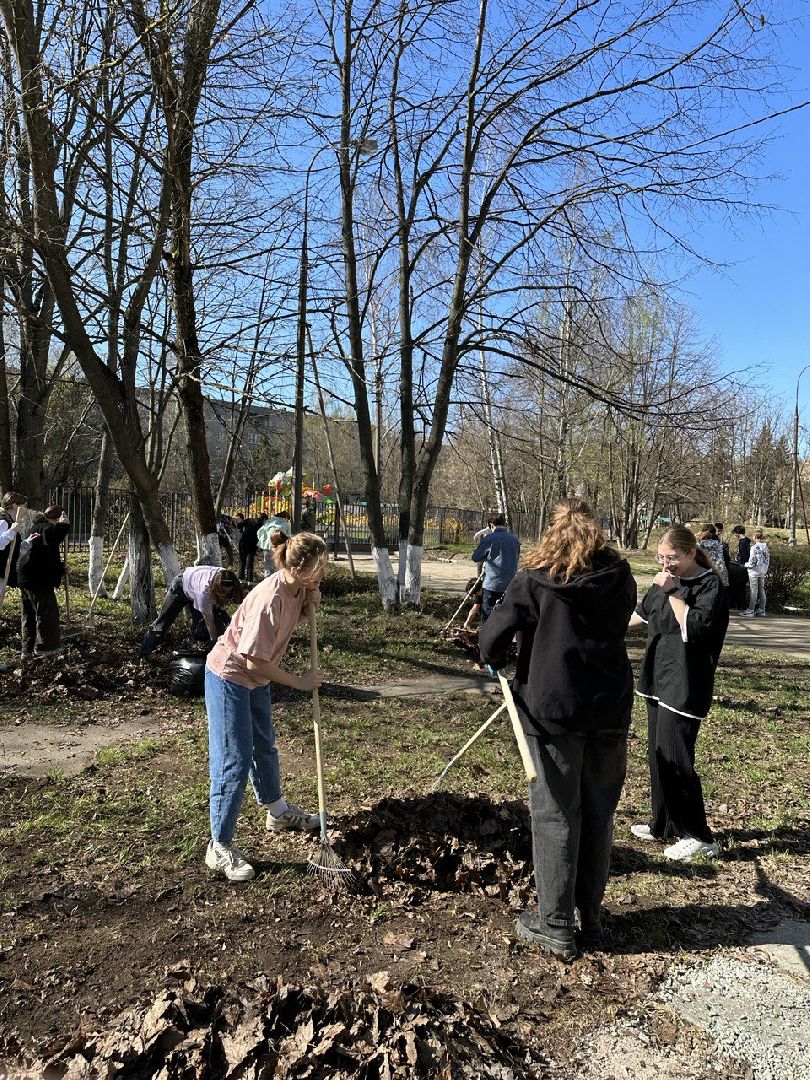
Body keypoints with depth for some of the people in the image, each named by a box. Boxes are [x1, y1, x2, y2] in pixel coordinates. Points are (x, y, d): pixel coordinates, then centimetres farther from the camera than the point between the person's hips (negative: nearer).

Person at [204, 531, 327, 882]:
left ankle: (278, 811, 44)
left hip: (255, 678, 9)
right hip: (229, 677, -9)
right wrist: (300, 682, -19)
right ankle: (220, 847, 8)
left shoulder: (298, 587, -9)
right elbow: (255, 661, -29)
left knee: (264, 745, 24)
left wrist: (309, 604, -10)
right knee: (234, 761, -4)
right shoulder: (270, 599, -33)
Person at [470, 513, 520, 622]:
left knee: (487, 614, 7)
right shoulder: (515, 539, 1)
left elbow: (475, 557, -5)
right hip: (510, 584, 4)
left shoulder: (489, 538, -10)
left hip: (492, 583, -4)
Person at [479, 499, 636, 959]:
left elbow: (493, 636, -10)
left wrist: (496, 661, 10)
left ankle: (556, 926, 16)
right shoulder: (621, 579, 1)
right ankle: (591, 919, 29)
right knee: (599, 814, 16)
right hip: (609, 710, 4)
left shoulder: (535, 580, -9)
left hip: (552, 710, -3)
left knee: (556, 815, 7)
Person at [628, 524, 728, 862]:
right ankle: (664, 824, 26)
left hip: (684, 686, -8)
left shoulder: (711, 586, -11)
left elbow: (694, 627, -24)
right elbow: (644, 613, 26)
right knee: (657, 755, 13)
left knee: (674, 758, -8)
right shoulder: (668, 581, 10)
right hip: (658, 681, 8)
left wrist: (672, 592, -21)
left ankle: (699, 836, 5)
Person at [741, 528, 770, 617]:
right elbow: (767, 559, 10)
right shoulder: (765, 547, 6)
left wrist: (746, 565, -1)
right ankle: (761, 609, 17)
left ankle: (750, 610, -1)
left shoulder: (754, 547, -18)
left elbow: (752, 562, -19)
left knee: (754, 591, -5)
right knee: (761, 590, 11)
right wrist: (765, 569, 18)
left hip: (754, 571, -7)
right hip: (762, 571, 7)